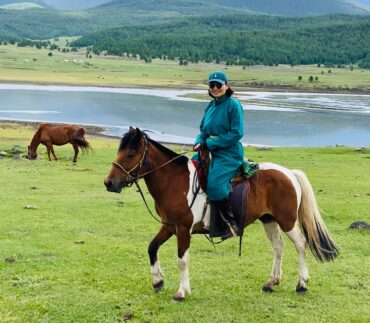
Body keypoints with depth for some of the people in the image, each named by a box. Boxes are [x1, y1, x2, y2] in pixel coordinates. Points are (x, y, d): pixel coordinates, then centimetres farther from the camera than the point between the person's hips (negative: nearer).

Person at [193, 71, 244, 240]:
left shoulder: (233, 105, -10)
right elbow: (203, 129, 20)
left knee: (214, 183, -28)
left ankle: (231, 224, -15)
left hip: (229, 153, -8)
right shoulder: (210, 106, 12)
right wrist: (200, 141, -3)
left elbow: (236, 133, -16)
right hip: (210, 150, 8)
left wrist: (211, 142, -16)